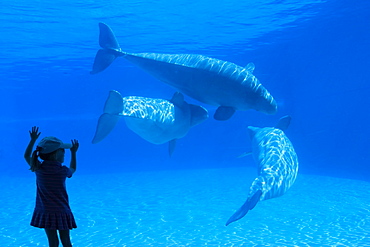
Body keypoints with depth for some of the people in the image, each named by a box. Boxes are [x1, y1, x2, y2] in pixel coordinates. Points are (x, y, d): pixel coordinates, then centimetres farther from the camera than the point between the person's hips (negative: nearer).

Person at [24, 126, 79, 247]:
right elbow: (72, 169, 13)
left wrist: (33, 140, 19)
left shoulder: (38, 168, -5)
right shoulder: (62, 170, -12)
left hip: (44, 213, 3)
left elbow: (27, 156, 15)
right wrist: (73, 152, 20)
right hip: (61, 212, -3)